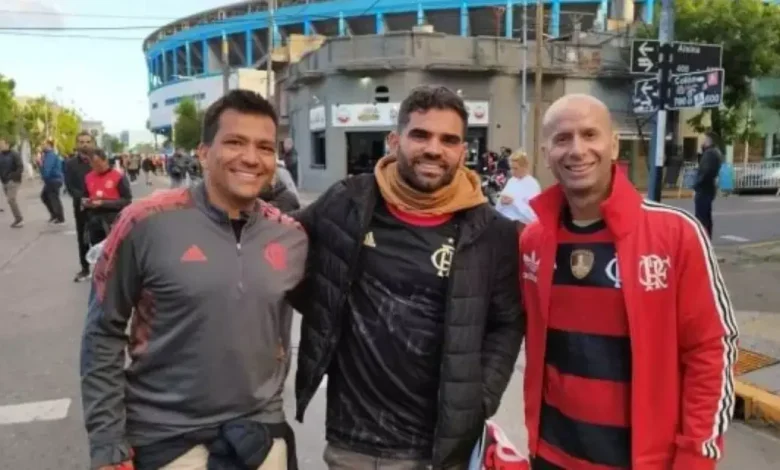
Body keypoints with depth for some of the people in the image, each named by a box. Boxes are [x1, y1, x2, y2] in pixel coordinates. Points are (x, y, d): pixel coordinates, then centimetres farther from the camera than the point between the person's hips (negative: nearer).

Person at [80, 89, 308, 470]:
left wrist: (269, 397, 12)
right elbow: (103, 335, -7)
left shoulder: (291, 237, -4)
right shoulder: (146, 223, -14)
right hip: (165, 439, -2)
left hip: (261, 435, 3)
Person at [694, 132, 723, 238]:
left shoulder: (709, 153, -16)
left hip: (704, 189, -11)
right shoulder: (716, 152, 17)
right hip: (710, 188, 11)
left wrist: (696, 187, -19)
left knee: (701, 218, -10)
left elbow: (706, 172, -25)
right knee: (706, 217, 15)